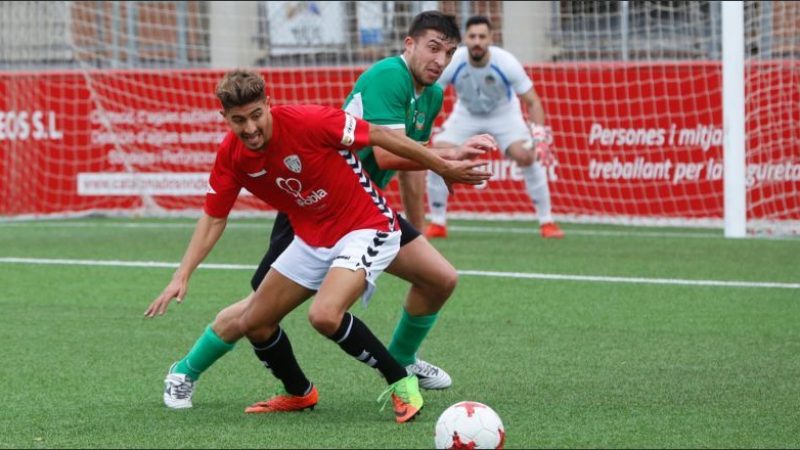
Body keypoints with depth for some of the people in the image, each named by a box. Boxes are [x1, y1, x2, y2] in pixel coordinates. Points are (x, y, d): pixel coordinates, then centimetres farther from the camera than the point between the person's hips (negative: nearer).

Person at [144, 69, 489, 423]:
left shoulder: (307, 121, -25)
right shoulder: (230, 156, -9)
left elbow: (378, 135, -15)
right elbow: (213, 218, 2)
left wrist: (444, 167, -8)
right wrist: (182, 277, -9)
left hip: (365, 228, -7)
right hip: (311, 240, 7)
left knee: (325, 315, -30)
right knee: (254, 324, 8)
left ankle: (401, 382, -10)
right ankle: (301, 393, 35)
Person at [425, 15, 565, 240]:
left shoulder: (506, 63, -29)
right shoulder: (451, 63, -28)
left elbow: (532, 102, -23)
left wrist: (540, 136, -35)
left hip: (504, 114, -1)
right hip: (465, 114, 1)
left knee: (527, 156, -23)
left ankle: (546, 222, -8)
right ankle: (437, 224, 0)